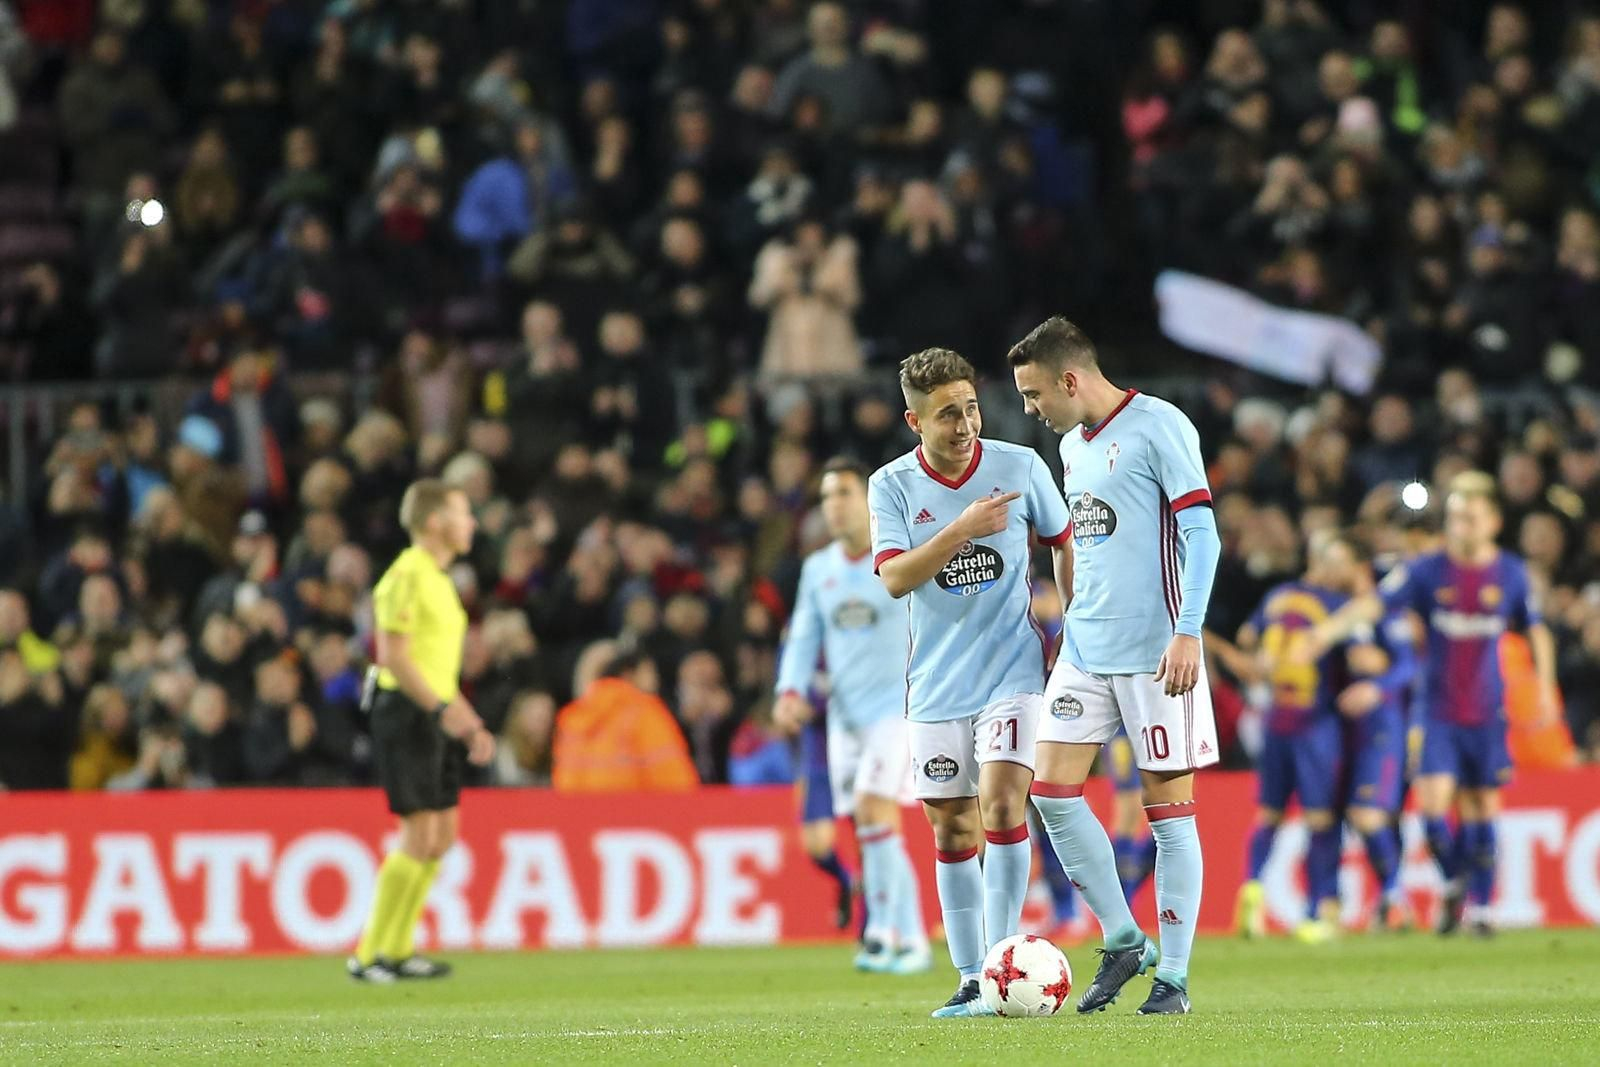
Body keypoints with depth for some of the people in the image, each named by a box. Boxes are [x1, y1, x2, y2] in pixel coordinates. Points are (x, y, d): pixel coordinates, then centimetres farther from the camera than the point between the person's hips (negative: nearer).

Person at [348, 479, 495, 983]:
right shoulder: (408, 575, -12)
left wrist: (468, 724, 20)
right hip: (406, 714, -10)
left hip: (435, 717, 10)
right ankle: (368, 955, -6)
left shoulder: (438, 579, 18)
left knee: (443, 835, 9)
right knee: (420, 837, -11)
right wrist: (443, 708, -24)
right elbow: (395, 656, -19)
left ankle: (397, 949, 16)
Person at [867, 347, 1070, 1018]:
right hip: (937, 683, 2)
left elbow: (1065, 543, 11)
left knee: (1001, 804, -18)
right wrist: (965, 527, -26)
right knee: (951, 832, 5)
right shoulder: (892, 486, -4)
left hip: (1012, 671, -2)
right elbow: (895, 577, -16)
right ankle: (970, 981, 13)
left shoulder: (1019, 467, -3)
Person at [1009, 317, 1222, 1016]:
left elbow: (1200, 530, -13)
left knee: (1168, 807, -3)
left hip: (1155, 652, -8)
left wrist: (1187, 631, -19)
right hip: (1085, 650, 8)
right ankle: (1123, 940, 12)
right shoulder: (1072, 446, 16)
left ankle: (1173, 976, 3)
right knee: (1051, 789, -1)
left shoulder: (1158, 427, -9)